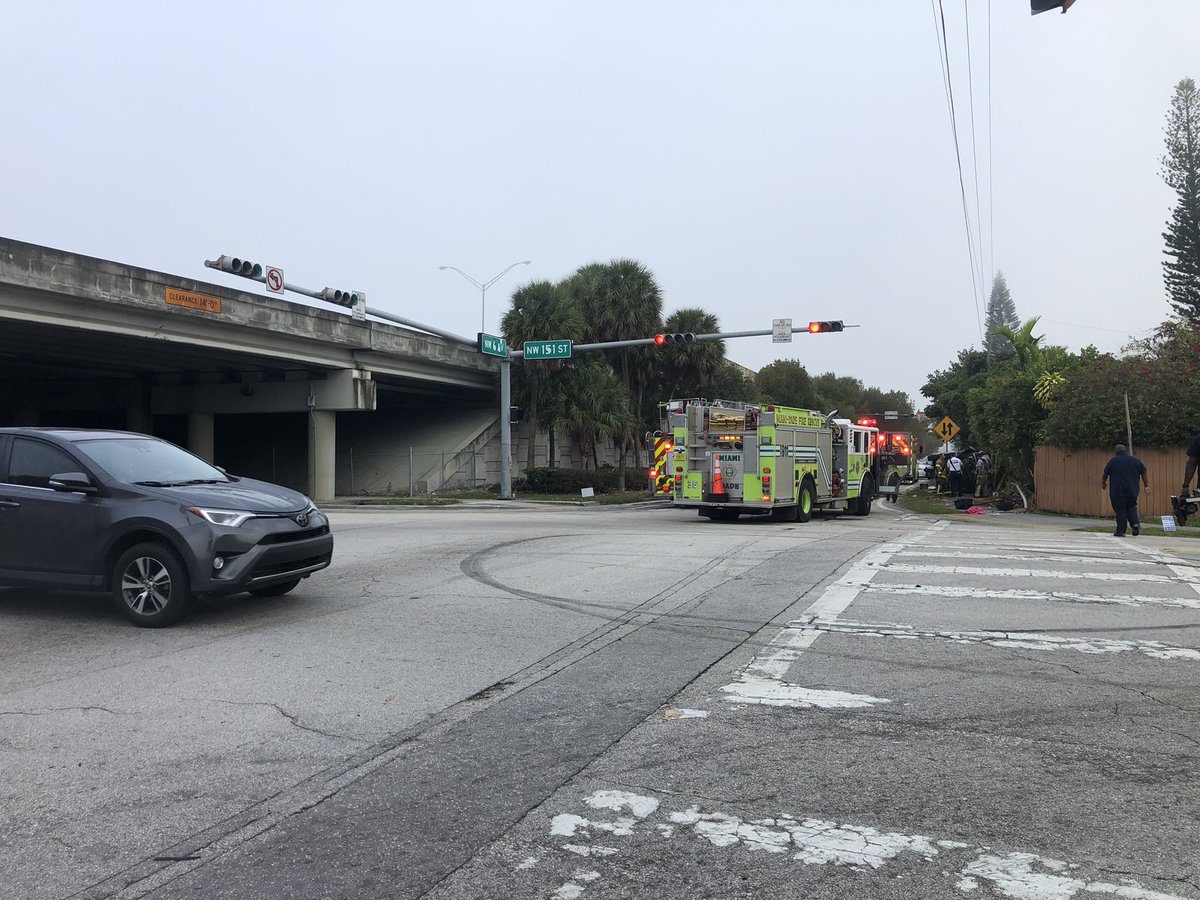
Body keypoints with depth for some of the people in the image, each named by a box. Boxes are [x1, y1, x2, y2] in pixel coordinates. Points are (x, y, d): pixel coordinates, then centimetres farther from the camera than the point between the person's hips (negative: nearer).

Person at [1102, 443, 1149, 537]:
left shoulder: (1113, 461, -1)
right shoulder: (1135, 460, 9)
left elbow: (1105, 475, 6)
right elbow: (1143, 473, 11)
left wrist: (1103, 484, 23)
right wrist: (1147, 486, 17)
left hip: (1117, 491, -3)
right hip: (1133, 491, 3)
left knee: (1120, 510, -1)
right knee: (1131, 508, 17)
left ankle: (1121, 531, -2)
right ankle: (1135, 523, -5)